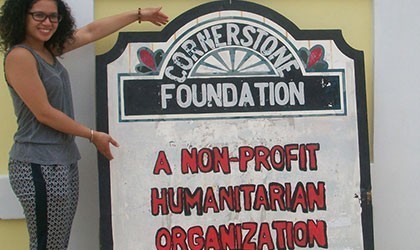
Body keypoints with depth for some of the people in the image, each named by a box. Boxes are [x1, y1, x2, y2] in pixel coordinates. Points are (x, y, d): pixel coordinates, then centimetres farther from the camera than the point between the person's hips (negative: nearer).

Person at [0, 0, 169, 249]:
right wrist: (93, 135, -6)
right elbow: (43, 113, -16)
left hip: (65, 162, 9)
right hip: (40, 166, -9)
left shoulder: (49, 49, 11)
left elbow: (92, 31, 20)